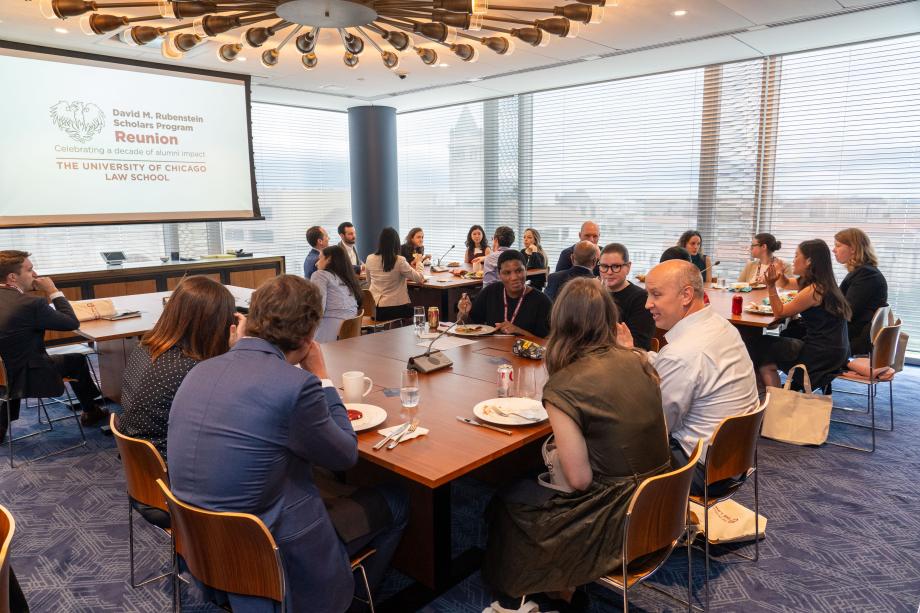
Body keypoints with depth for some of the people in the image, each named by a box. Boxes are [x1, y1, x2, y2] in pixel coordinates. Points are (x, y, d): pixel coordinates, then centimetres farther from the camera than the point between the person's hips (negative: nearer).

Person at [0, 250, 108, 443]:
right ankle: (91, 412, 37)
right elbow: (72, 322, -14)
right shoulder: (31, 304, -26)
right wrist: (53, 291, -8)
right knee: (77, 361, 18)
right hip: (25, 378, -7)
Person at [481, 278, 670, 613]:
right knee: (536, 485, 26)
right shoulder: (638, 360, -3)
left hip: (617, 522, -6)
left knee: (507, 500, 17)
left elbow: (579, 479, -19)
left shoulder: (562, 387, -22)